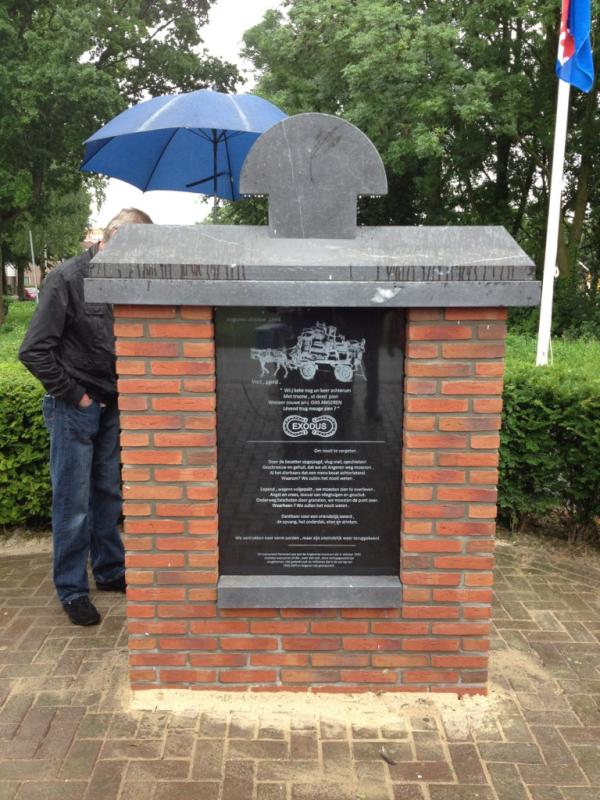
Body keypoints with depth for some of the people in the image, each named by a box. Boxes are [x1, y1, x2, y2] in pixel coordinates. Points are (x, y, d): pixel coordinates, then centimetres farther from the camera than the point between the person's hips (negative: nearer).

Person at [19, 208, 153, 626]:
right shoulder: (67, 278, -13)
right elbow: (34, 351, -13)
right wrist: (74, 395, -12)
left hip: (111, 407, 6)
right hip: (75, 410, -5)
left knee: (109, 494, 16)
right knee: (74, 504, 3)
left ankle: (110, 571, 32)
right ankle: (72, 590, 17)